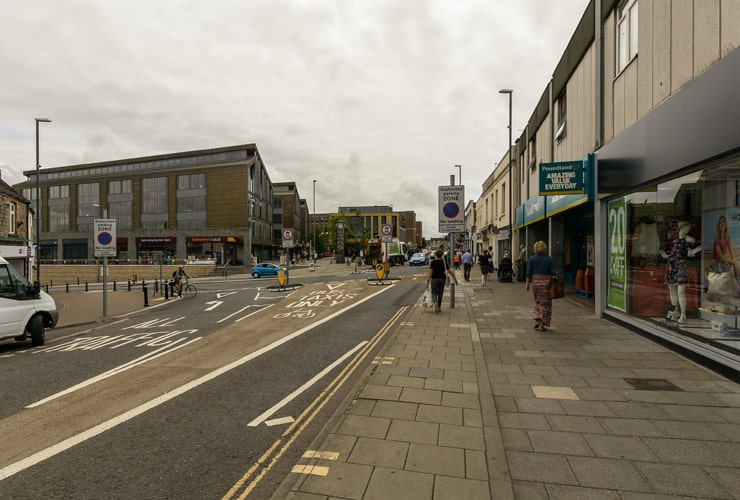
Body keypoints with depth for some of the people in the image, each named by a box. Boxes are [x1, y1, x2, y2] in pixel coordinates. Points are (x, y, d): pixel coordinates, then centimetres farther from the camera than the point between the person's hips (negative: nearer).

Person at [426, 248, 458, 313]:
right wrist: (455, 279, 6)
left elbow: (430, 272, -12)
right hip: (442, 279, 2)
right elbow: (450, 271, -1)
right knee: (440, 293, 12)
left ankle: (435, 303, -22)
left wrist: (428, 281, -10)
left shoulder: (432, 262, -7)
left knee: (434, 293, 7)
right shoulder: (444, 262, -1)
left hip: (434, 279, -2)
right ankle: (439, 307, 18)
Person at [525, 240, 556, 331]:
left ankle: (536, 321, 11)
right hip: (546, 282, -1)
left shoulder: (532, 258, -2)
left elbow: (528, 273, -2)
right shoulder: (549, 259, -3)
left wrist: (527, 284, 4)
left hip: (535, 281, 2)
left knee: (537, 301, 19)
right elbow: (553, 272, -5)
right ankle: (541, 325, 7)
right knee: (545, 303, 6)